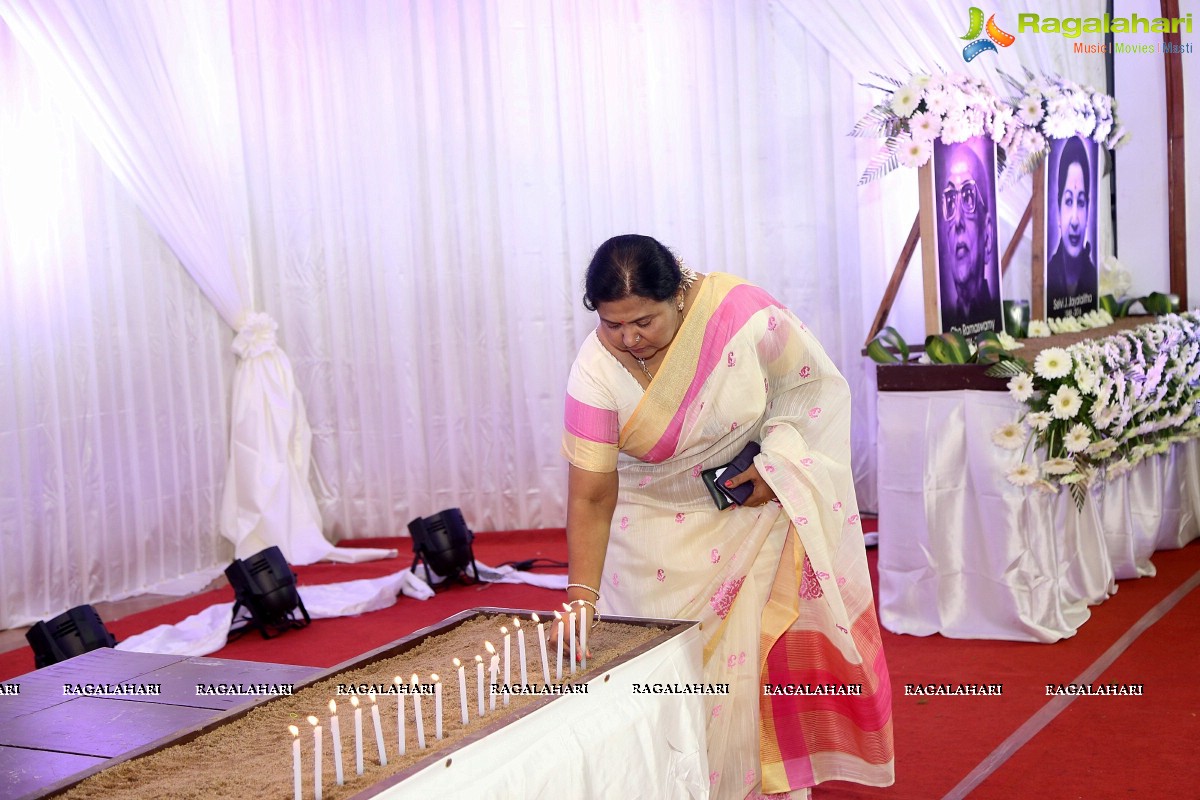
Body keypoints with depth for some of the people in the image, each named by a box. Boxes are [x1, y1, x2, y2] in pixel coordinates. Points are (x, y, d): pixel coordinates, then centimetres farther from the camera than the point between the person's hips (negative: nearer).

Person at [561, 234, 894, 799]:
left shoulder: (742, 314, -25)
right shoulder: (596, 372, -23)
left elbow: (811, 381, -8)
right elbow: (591, 497, -22)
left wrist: (775, 461, -20)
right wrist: (582, 598, -28)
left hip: (757, 506, 0)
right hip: (659, 531, 0)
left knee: (770, 642, 0)